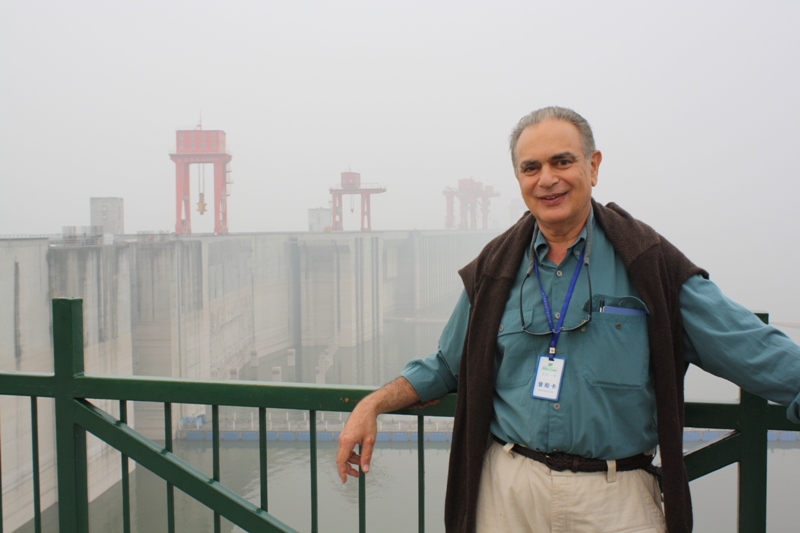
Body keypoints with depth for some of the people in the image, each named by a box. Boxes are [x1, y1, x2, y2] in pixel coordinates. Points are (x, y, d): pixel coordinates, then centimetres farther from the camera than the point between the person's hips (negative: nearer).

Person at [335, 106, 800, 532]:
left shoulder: (648, 264, -4)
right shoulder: (495, 270, 4)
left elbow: (758, 353, -6)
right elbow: (446, 367, 14)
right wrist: (373, 405, 4)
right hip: (507, 487, 2)